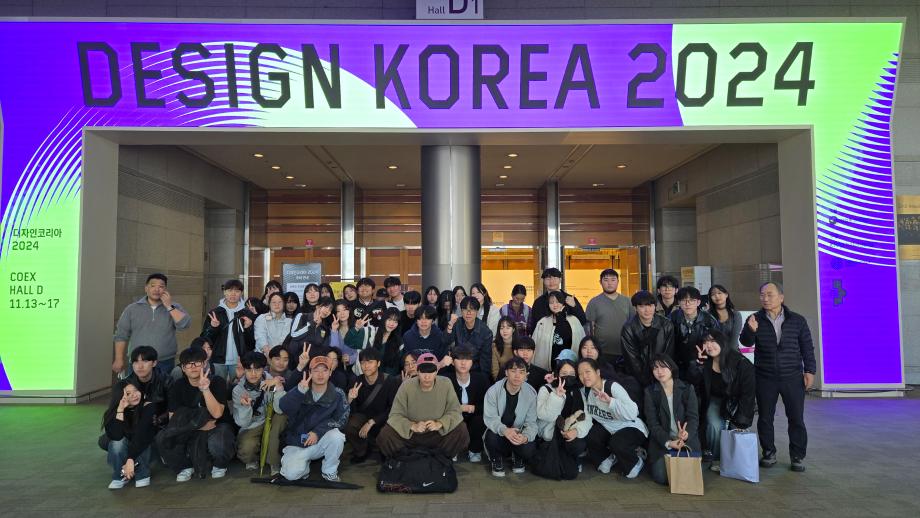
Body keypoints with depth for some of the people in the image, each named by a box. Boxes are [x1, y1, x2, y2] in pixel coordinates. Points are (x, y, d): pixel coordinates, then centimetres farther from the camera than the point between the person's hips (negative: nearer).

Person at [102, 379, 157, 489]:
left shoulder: (148, 407, -22)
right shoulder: (113, 412, -14)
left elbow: (141, 437, -30)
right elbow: (116, 436, -32)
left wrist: (130, 459, -39)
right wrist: (120, 410, -36)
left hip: (144, 451, -2)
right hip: (122, 453, 2)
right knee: (118, 442, -29)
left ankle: (142, 475, -14)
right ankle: (120, 476, -9)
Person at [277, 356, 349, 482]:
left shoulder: (338, 395, -5)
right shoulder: (300, 391, -4)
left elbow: (341, 420, -10)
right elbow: (284, 408, -22)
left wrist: (318, 431, -24)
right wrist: (300, 391, -40)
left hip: (321, 442, 0)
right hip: (296, 444, 0)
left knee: (336, 436, -30)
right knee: (291, 474, -24)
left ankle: (330, 471, -4)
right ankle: (304, 464, 13)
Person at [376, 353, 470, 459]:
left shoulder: (446, 384, -12)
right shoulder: (406, 385, -14)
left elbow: (454, 411, -8)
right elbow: (395, 415, -13)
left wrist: (439, 424, -27)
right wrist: (412, 426, -32)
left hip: (439, 434, 1)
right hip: (409, 433, -1)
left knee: (462, 432, -24)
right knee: (385, 436, -26)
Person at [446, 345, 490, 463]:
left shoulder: (482, 378, -4)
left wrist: (473, 408, -19)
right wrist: (457, 409, -23)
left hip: (473, 418, 0)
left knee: (480, 420, -31)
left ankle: (475, 450, -2)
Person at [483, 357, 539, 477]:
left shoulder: (531, 393, -11)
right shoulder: (493, 391, -15)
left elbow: (531, 422, -12)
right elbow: (490, 418, -19)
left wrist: (525, 437, -36)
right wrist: (504, 430, -42)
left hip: (519, 435, 1)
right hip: (498, 433, -1)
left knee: (529, 451, -29)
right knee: (491, 436, -34)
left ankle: (517, 458, 13)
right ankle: (497, 460, 3)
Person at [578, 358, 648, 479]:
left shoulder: (613, 387, -23)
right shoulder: (585, 391, -3)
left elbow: (632, 413, -33)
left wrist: (610, 400, -42)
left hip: (631, 428, -5)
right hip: (608, 429, 6)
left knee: (616, 443, -33)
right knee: (586, 436, -18)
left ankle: (636, 462, 1)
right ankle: (607, 458, 11)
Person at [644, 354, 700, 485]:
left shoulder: (687, 388, -1)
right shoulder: (650, 391, -1)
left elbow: (693, 417, -7)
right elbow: (652, 423, -5)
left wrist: (687, 433, -29)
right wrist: (668, 442, -21)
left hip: (687, 440, 1)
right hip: (661, 441, 0)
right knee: (661, 477, -17)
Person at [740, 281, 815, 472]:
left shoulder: (797, 320, 1)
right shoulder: (755, 320, 0)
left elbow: (807, 348, 5)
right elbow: (746, 342, -13)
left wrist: (809, 371, 0)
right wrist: (751, 331, -33)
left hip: (793, 377, 0)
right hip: (764, 379, 1)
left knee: (796, 419, 3)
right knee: (765, 418, 7)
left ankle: (798, 456, 17)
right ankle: (769, 453, 22)